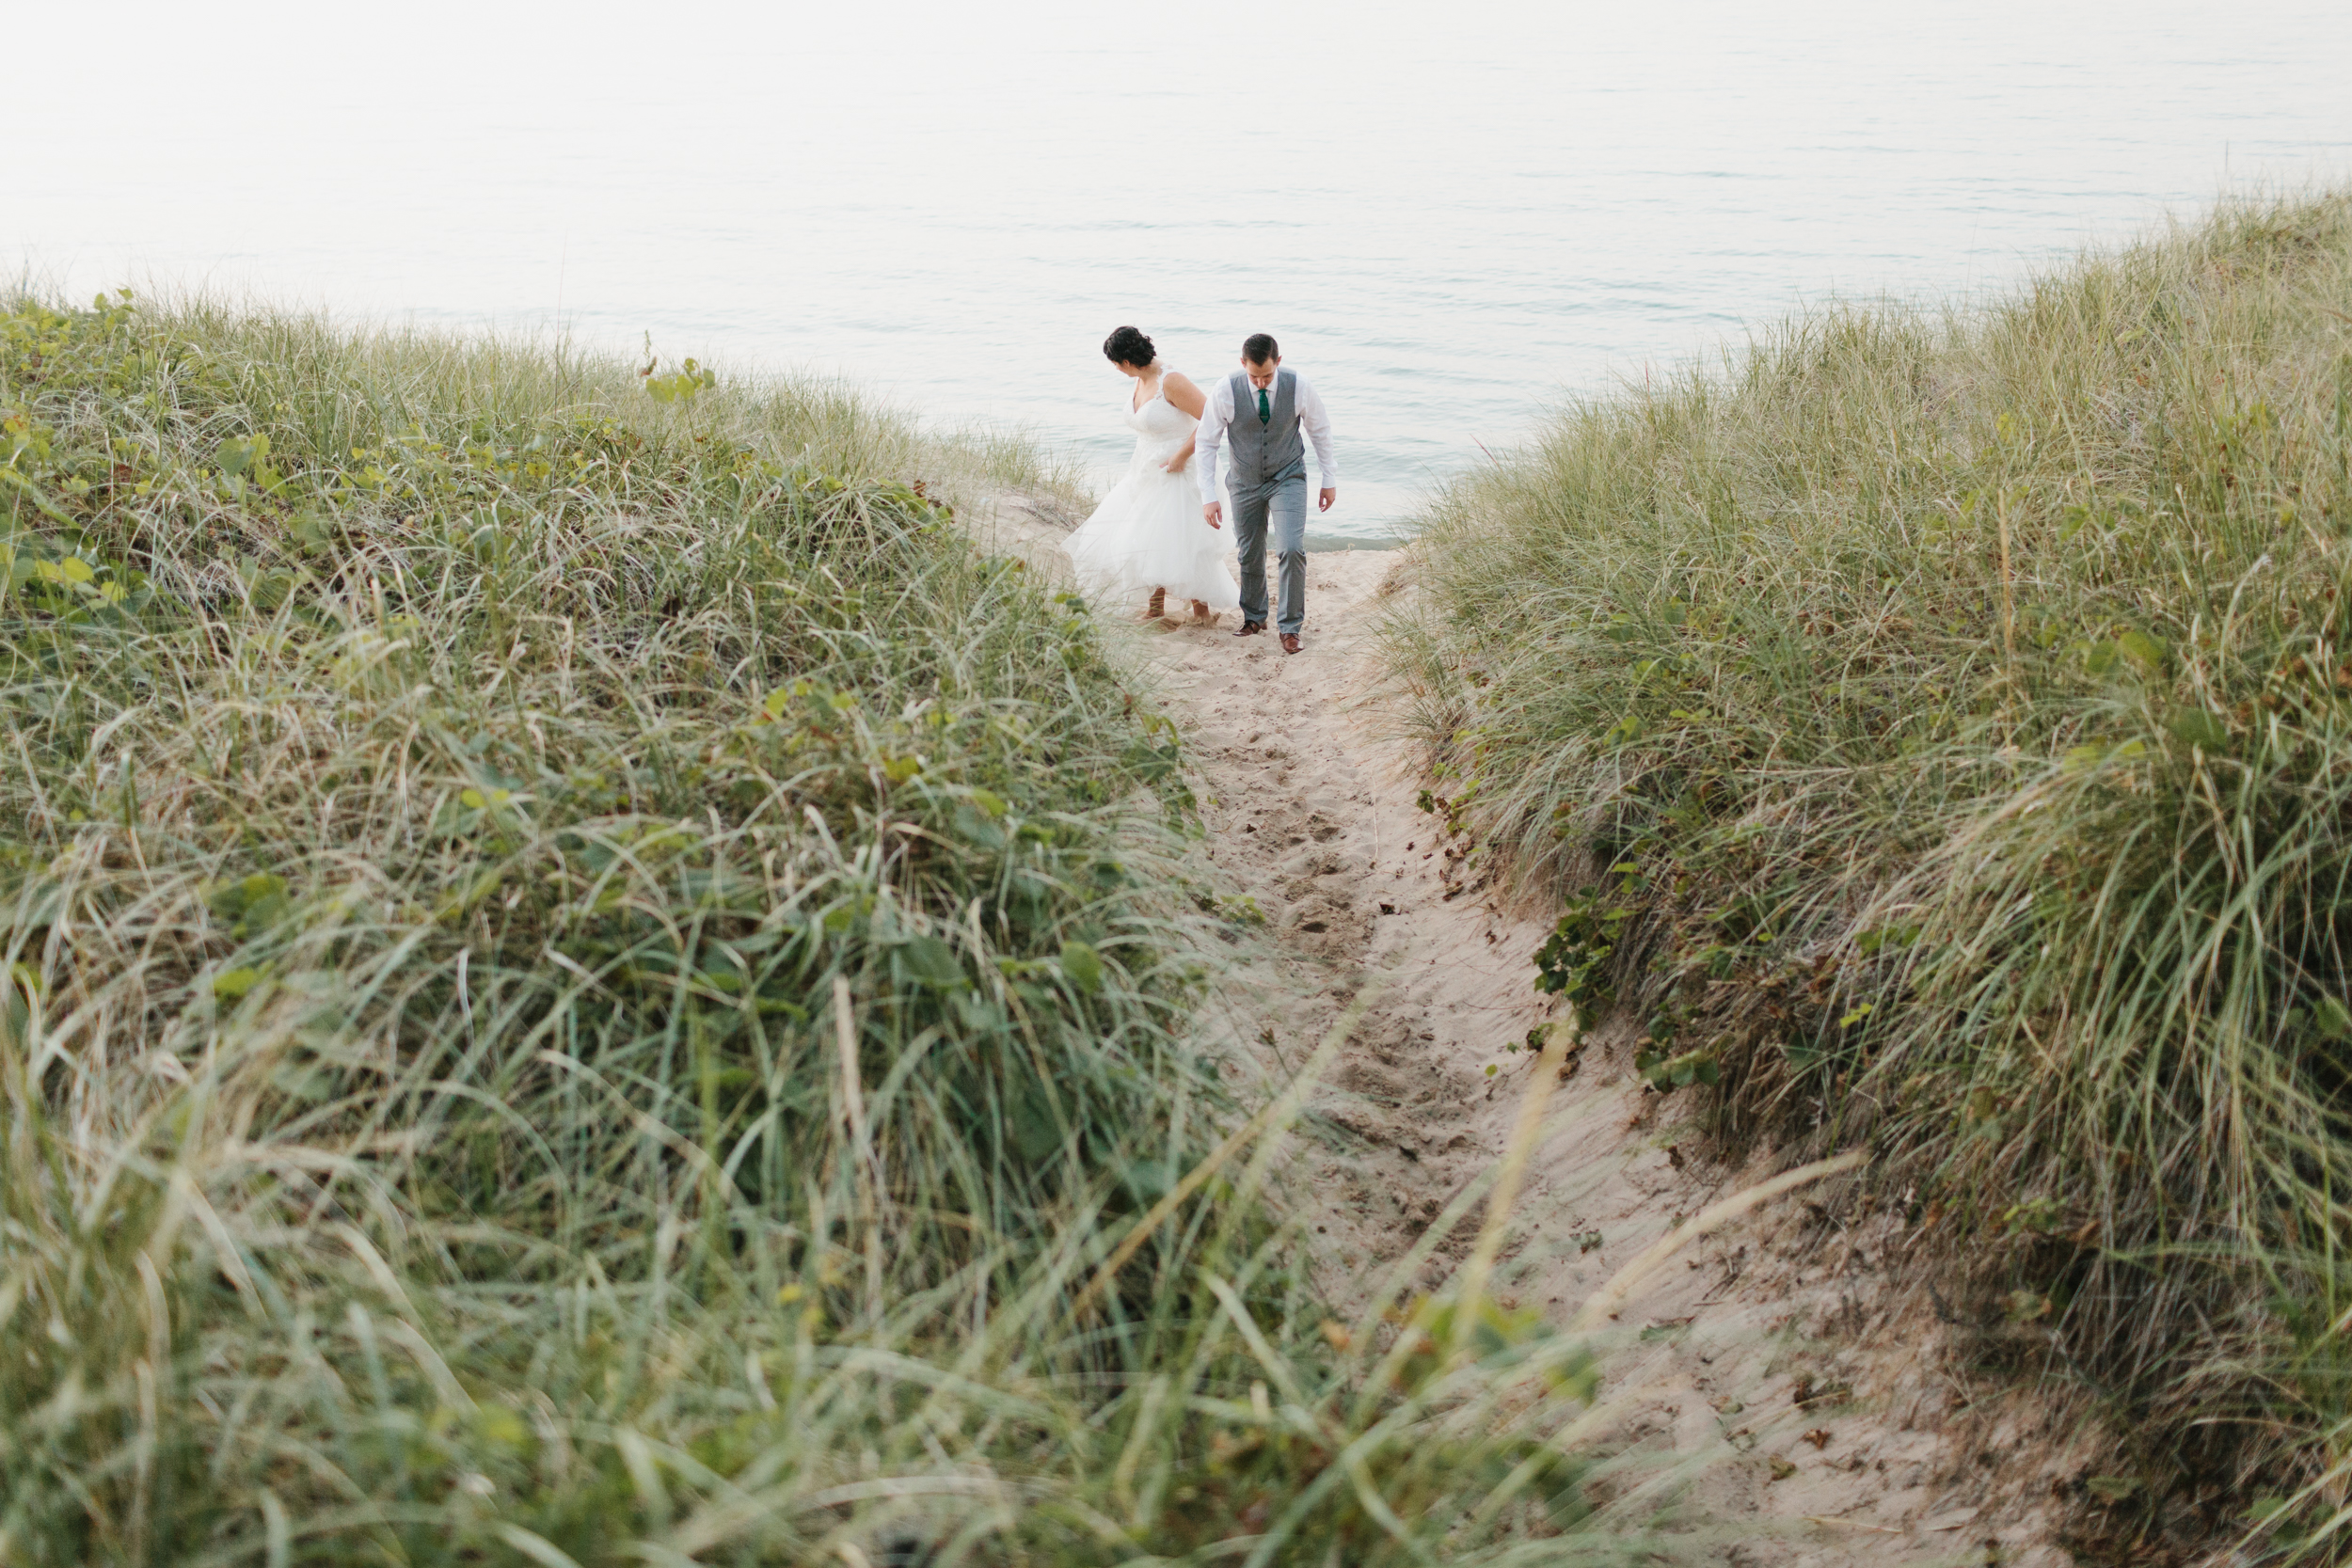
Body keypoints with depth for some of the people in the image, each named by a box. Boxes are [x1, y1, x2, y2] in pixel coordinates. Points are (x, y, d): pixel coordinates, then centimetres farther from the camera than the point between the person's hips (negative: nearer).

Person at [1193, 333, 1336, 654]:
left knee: (1292, 549, -16)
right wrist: (1208, 496, -11)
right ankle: (1254, 617, 36)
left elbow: (1320, 431, -1)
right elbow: (1207, 443, -9)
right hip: (1246, 483, 1)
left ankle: (1290, 626, -1)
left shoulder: (1298, 386, -18)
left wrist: (1330, 480, 4)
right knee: (1249, 555, 11)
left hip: (1288, 479, -1)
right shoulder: (1224, 391, -20)